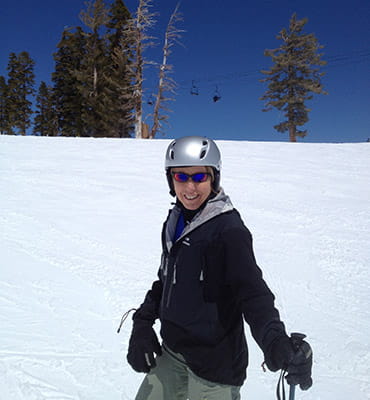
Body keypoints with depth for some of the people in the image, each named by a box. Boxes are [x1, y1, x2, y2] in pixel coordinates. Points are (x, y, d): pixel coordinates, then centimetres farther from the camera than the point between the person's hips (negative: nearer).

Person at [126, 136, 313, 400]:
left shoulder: (229, 229, -18)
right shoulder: (175, 222, 4)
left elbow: (253, 293, -24)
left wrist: (276, 343, -39)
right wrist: (143, 323, 8)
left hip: (214, 362, -7)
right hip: (172, 353, 7)